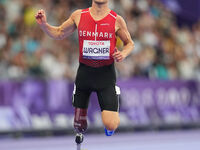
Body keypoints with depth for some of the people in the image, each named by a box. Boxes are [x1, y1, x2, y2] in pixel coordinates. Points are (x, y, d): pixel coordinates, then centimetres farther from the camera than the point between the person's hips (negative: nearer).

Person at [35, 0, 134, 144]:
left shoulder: (116, 20, -6)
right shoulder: (78, 16, -1)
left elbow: (129, 43, 8)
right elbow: (59, 34, 12)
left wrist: (123, 53, -14)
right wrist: (44, 25, -6)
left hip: (106, 73, -2)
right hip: (84, 72, 2)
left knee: (111, 125, -15)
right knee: (79, 123, 10)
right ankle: (80, 135, 47)